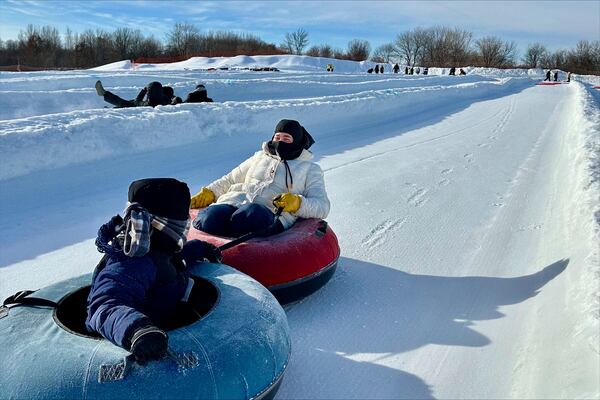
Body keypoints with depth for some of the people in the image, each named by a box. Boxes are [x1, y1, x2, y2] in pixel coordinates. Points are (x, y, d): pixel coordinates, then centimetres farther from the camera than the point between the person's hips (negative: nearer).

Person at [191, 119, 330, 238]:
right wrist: (209, 192, 17)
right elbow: (230, 180, 37)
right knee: (212, 217, -32)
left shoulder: (310, 168, 24)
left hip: (273, 213, -3)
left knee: (250, 215, -40)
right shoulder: (260, 157, 34)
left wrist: (297, 203, -9)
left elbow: (322, 206, 12)